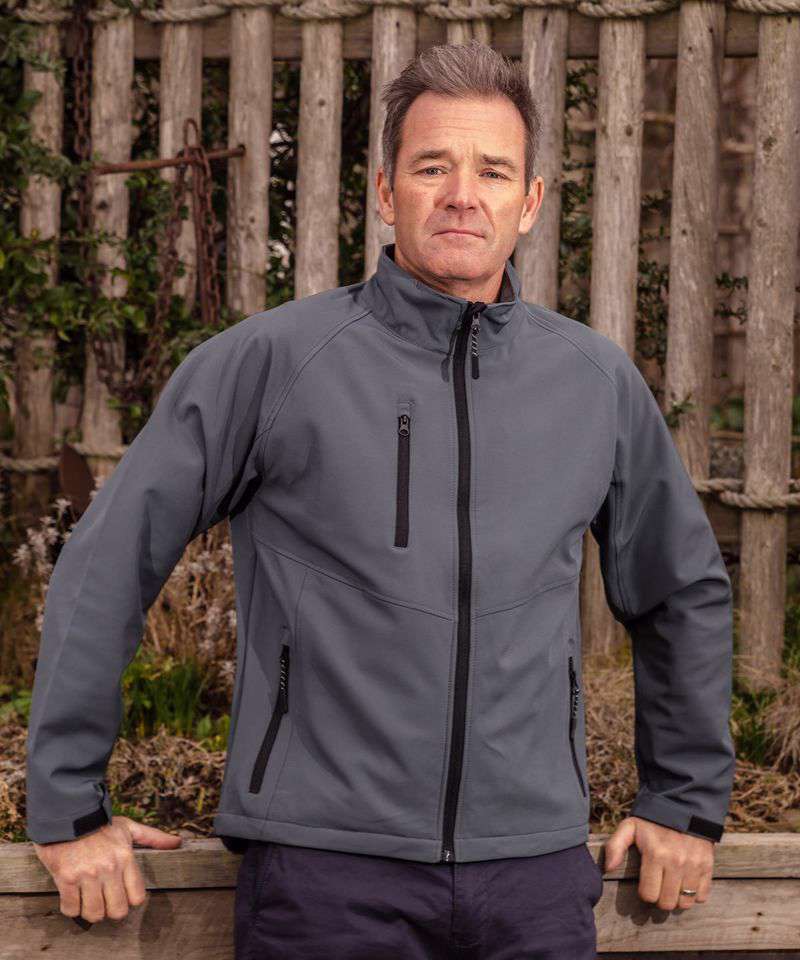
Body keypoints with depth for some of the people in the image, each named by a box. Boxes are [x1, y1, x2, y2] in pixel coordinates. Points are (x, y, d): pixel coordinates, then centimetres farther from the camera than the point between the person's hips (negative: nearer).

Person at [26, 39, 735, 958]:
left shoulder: (599, 381, 8)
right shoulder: (267, 362, -3)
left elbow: (685, 593, 23)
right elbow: (103, 570, 1)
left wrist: (685, 801, 21)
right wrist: (66, 807, 1)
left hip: (536, 871, 3)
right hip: (325, 867, -3)